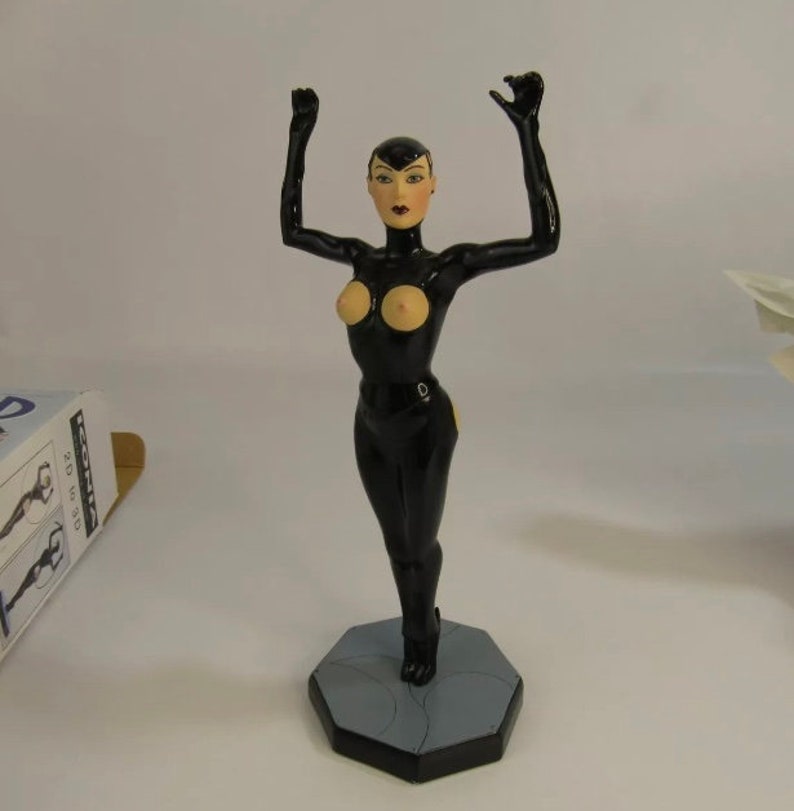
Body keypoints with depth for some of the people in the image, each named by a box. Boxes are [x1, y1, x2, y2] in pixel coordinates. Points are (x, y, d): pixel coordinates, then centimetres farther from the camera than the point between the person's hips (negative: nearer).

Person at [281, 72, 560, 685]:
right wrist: (299, 138, 7)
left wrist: (527, 130, -28)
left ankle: (420, 631, 47)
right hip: (371, 422, 5)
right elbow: (292, 229, 11)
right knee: (398, 543, 22)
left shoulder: (450, 266, -16)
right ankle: (422, 628, 49)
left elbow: (545, 239, -24)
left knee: (421, 543, 17)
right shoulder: (362, 260, -2)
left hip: (423, 423, -4)